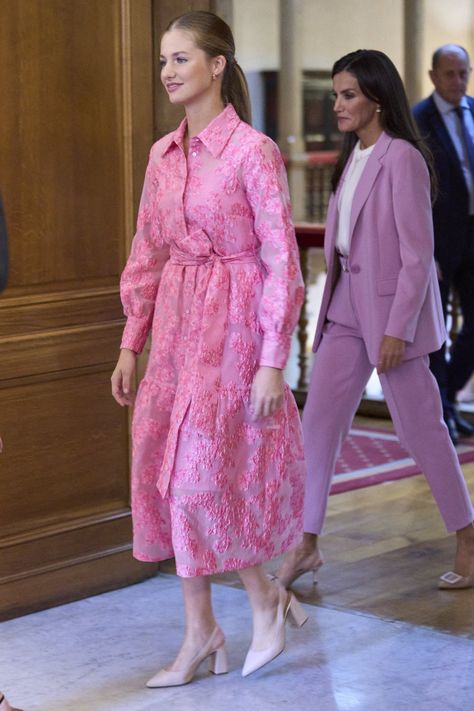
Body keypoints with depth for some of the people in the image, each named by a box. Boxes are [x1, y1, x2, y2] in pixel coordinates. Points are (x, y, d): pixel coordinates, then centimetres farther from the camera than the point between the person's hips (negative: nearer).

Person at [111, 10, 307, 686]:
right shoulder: (163, 155, 9)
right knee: (168, 470, 5)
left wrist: (273, 361, -14)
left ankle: (266, 598, 16)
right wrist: (130, 344, 10)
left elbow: (282, 260, -11)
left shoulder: (253, 151, -10)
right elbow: (147, 252, 14)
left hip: (234, 325, -7)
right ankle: (199, 631, 16)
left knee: (206, 470, -9)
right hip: (175, 325, 7)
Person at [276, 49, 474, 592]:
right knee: (318, 421, 6)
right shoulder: (353, 156, 10)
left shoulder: (401, 159, -15)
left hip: (392, 304, -8)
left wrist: (398, 329, -20)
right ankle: (307, 544, 15)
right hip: (346, 304, 8)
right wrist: (332, 302, 15)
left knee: (419, 427, 2)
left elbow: (418, 253, -17)